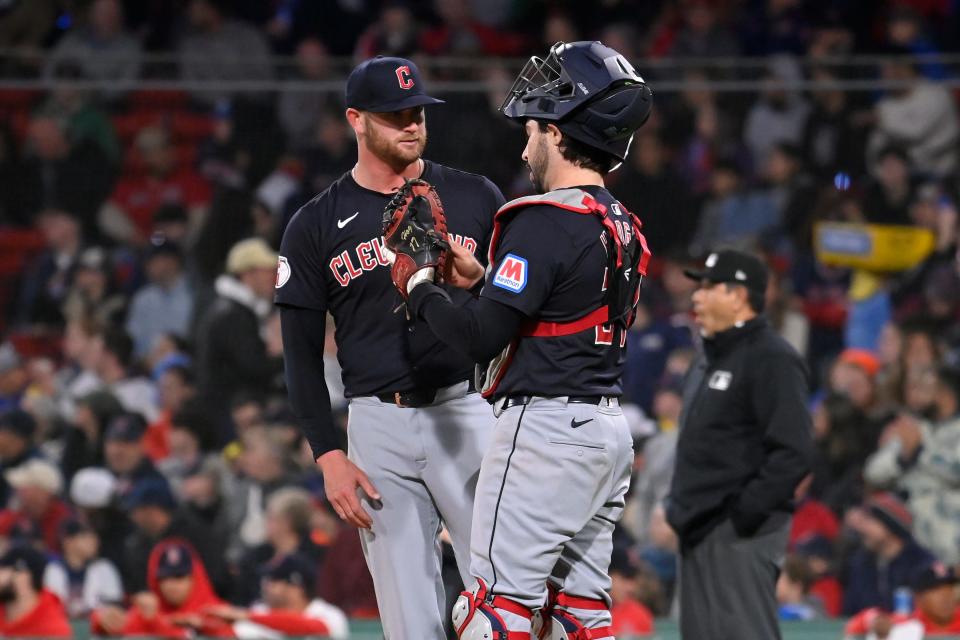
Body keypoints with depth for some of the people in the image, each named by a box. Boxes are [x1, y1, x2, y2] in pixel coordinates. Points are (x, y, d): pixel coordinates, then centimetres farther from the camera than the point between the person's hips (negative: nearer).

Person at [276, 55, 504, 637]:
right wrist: (329, 456, -3)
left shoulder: (475, 198, 7)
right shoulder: (316, 227, 6)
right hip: (378, 428, 0)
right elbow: (303, 353, 6)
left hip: (469, 413, 0)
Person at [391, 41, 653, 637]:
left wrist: (422, 287, -2)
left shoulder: (544, 222, -14)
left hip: (546, 428, -9)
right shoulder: (625, 228, 12)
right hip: (609, 427, 9)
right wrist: (482, 278, 19)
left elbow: (481, 338, -17)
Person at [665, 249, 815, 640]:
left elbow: (794, 452, -19)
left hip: (741, 534, -10)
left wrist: (745, 510, -21)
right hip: (699, 529, 10)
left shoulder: (771, 358, -11)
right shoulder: (709, 358, 19)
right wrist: (677, 503, 15)